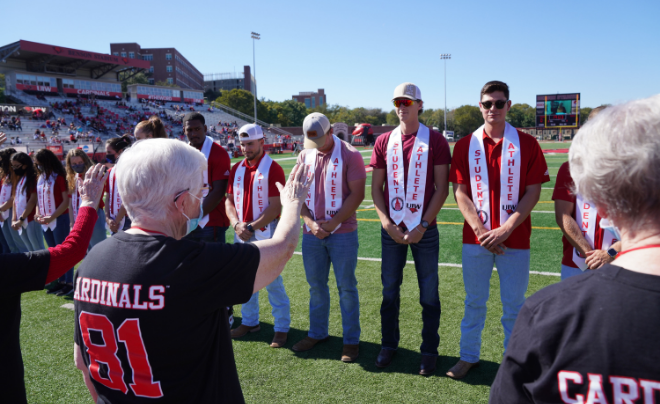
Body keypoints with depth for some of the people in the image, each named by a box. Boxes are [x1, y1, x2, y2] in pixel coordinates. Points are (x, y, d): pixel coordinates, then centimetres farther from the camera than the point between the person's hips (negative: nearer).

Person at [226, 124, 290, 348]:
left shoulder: (273, 169, -10)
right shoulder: (236, 169, 9)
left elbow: (275, 207, -13)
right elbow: (229, 200, 9)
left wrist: (252, 227, -16)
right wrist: (237, 224, -8)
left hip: (265, 234, -6)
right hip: (241, 235, 6)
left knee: (272, 282, 0)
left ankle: (281, 327, 12)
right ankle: (249, 321, 30)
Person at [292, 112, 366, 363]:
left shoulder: (349, 154, -7)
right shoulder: (304, 156, 8)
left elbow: (357, 194, -10)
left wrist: (332, 223, -14)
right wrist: (310, 222, -7)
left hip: (342, 232, -4)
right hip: (312, 233, 5)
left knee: (346, 288, 3)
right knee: (316, 285, 13)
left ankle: (351, 340, 15)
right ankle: (317, 333, 29)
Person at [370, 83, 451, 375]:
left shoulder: (434, 141, -2)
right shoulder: (384, 142, 6)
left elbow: (442, 188, -4)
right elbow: (376, 188, 7)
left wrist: (423, 225, -11)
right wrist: (387, 224, -5)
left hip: (424, 229, -2)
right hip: (391, 230, 3)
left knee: (429, 295, 6)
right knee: (389, 290, 11)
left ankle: (429, 351, 20)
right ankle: (389, 345, 27)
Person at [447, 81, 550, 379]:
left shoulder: (526, 144, 0)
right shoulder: (465, 145, 3)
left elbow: (533, 192, -4)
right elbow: (460, 192, 0)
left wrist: (505, 229, -13)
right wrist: (481, 231, -11)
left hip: (515, 239, -1)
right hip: (475, 239, 1)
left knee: (514, 305, 9)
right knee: (474, 301, 13)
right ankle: (469, 356, 27)